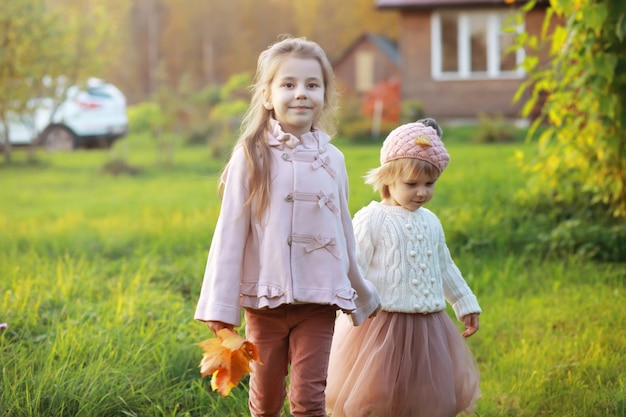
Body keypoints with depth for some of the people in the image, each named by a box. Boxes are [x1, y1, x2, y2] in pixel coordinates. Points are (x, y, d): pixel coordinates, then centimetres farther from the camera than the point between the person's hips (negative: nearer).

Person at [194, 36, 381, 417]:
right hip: (265, 299, -1)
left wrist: (362, 293, 23)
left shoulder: (331, 159, 3)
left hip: (319, 300, 1)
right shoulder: (253, 156, -6)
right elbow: (230, 231, -6)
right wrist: (220, 307, -8)